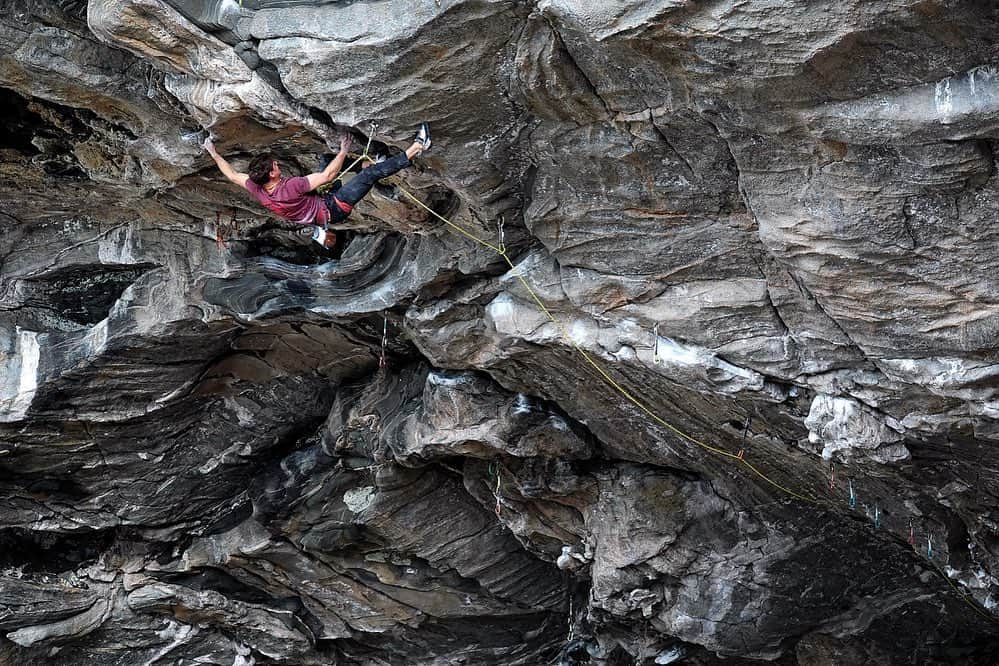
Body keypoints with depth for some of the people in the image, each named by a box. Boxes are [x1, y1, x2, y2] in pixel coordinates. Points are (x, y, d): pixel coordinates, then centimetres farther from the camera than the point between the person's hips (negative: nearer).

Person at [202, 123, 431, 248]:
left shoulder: (257, 191, -16)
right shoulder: (289, 188, -37)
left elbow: (232, 175, 2)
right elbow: (328, 176, -33)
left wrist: (213, 153, 11)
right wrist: (344, 151, -21)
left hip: (317, 209, 9)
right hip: (333, 210, -9)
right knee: (371, 173, -13)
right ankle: (415, 149, -4)